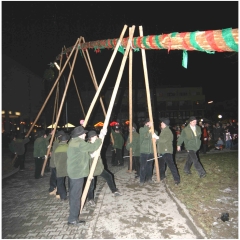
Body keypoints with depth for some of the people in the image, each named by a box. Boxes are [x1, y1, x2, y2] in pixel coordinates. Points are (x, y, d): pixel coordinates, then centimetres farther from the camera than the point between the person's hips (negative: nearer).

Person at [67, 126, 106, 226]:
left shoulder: (73, 141, 10)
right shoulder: (79, 143, -22)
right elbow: (93, 147, -24)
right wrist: (101, 137, -14)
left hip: (73, 171, 11)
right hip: (78, 172, -11)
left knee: (73, 194, 21)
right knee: (76, 195, -2)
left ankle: (73, 216, 36)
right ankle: (73, 219, 7)